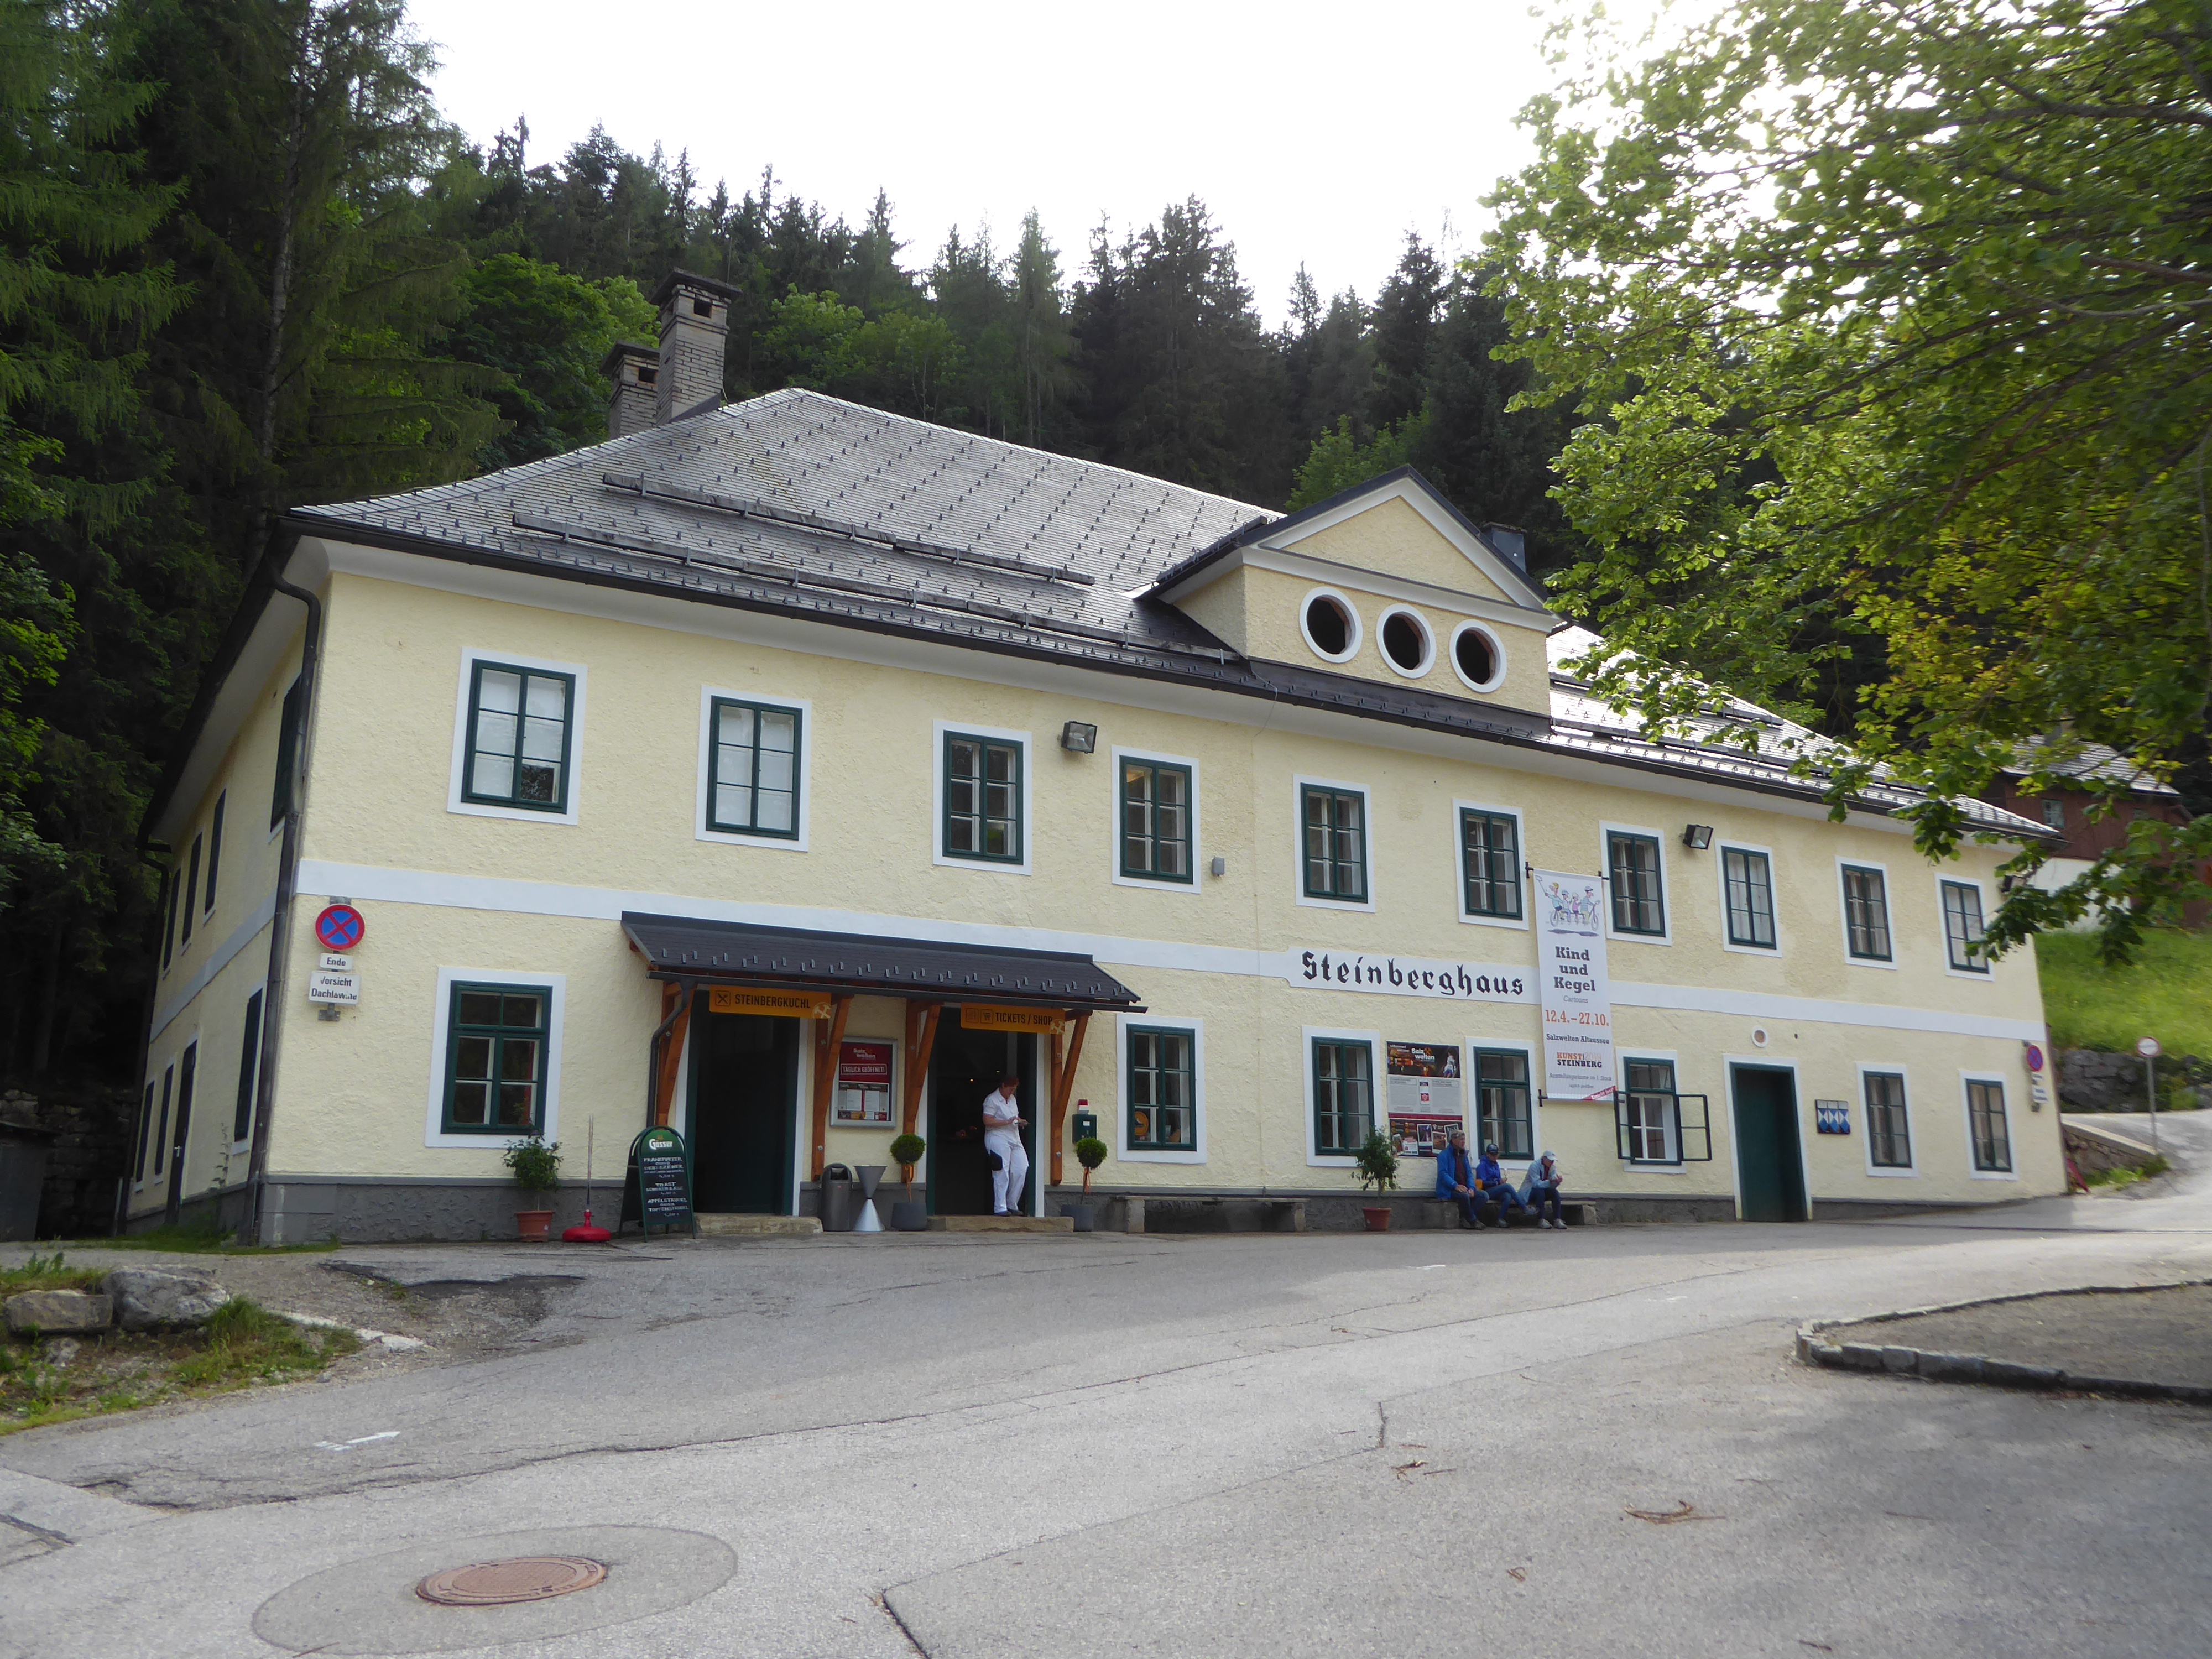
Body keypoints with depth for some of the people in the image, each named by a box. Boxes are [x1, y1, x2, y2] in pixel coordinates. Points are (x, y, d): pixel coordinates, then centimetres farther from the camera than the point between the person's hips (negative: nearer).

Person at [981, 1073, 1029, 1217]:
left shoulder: (1012, 1099, 21)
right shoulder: (992, 1100, -5)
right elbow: (987, 1121, -14)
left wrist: (1019, 1121, 10)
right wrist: (1008, 1122, -18)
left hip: (1014, 1139, 8)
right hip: (998, 1139, -8)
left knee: (1021, 1171, -1)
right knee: (1002, 1175, -10)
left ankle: (1012, 1205, 11)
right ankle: (1000, 1208, -5)